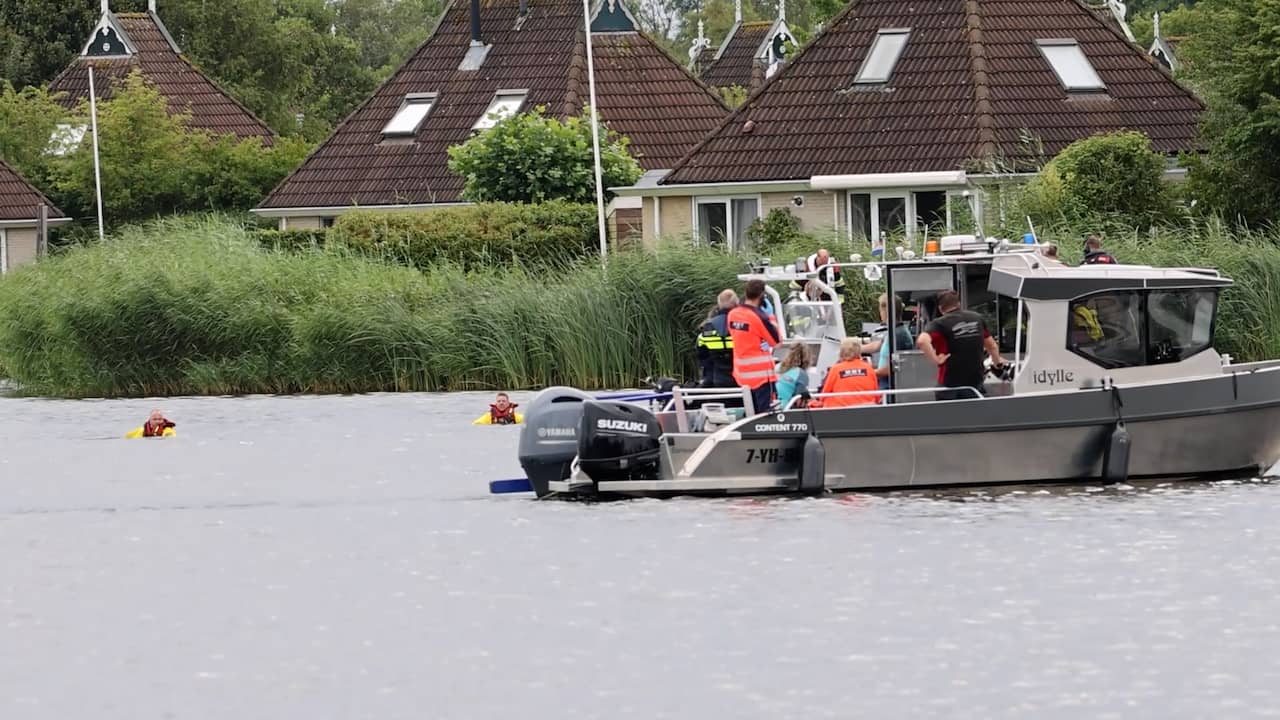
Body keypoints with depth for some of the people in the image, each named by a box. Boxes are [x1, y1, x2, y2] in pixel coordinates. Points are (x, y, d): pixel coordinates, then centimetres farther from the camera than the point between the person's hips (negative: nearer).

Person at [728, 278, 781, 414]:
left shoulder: (733, 314, 2)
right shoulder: (759, 316, -18)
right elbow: (776, 339, -9)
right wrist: (771, 320, 4)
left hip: (741, 372, 7)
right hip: (761, 372, -7)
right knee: (764, 411, -3)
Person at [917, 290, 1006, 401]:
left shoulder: (939, 324, -9)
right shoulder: (977, 319, 5)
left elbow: (922, 341, -30)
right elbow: (992, 346, 17)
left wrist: (936, 360, -18)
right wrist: (997, 362, 36)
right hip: (975, 381, 4)